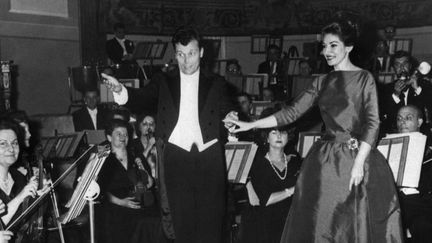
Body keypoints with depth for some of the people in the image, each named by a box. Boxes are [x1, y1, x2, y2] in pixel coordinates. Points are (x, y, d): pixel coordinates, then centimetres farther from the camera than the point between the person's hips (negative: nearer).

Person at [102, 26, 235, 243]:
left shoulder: (216, 83, 12)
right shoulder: (164, 81, 11)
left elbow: (226, 110, 3)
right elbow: (141, 100, -2)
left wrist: (231, 117, -21)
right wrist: (120, 90, -22)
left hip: (209, 157, 0)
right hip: (176, 157, 0)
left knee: (211, 221, 4)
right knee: (182, 222, 7)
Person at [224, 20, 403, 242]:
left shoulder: (364, 78, -2)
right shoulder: (322, 82, 10)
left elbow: (372, 123, -9)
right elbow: (292, 112, 4)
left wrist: (359, 163, -17)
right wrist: (250, 125, -2)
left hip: (356, 157, -4)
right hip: (325, 160, 4)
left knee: (355, 223, 4)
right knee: (319, 222, 8)